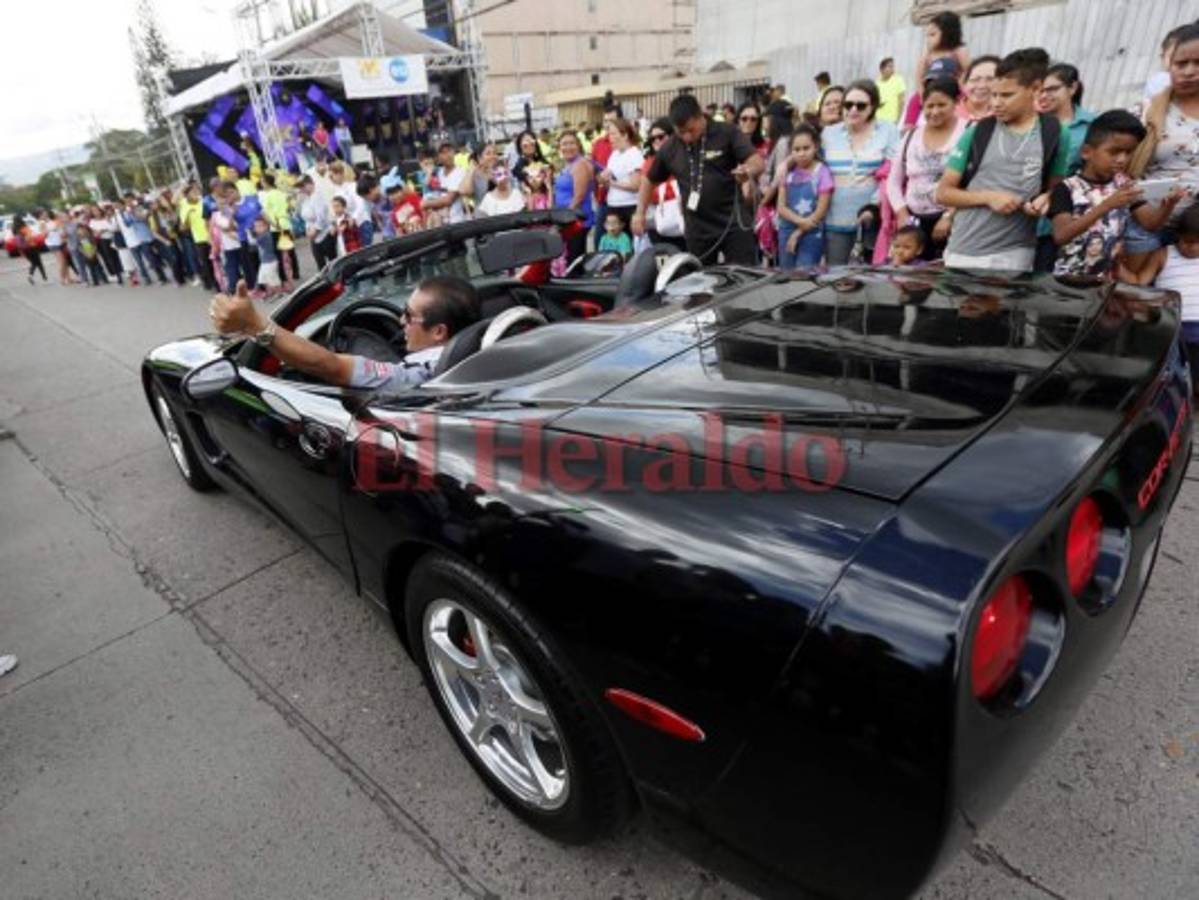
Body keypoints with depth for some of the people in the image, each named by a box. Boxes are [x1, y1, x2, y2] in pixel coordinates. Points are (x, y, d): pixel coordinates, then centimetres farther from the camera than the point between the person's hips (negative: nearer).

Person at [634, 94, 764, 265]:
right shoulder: (669, 148, 5)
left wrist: (748, 170, -36)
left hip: (734, 224, -3)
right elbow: (649, 180, 18)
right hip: (697, 231, 3)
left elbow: (758, 162, -13)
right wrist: (640, 213, 8)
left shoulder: (728, 133, -5)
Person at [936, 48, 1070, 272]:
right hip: (962, 251, 1)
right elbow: (943, 192, 3)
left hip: (1013, 255, -1)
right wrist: (988, 197, -10)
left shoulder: (1056, 135, 4)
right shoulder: (977, 132, 4)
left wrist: (1046, 200, -10)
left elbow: (1056, 188, 13)